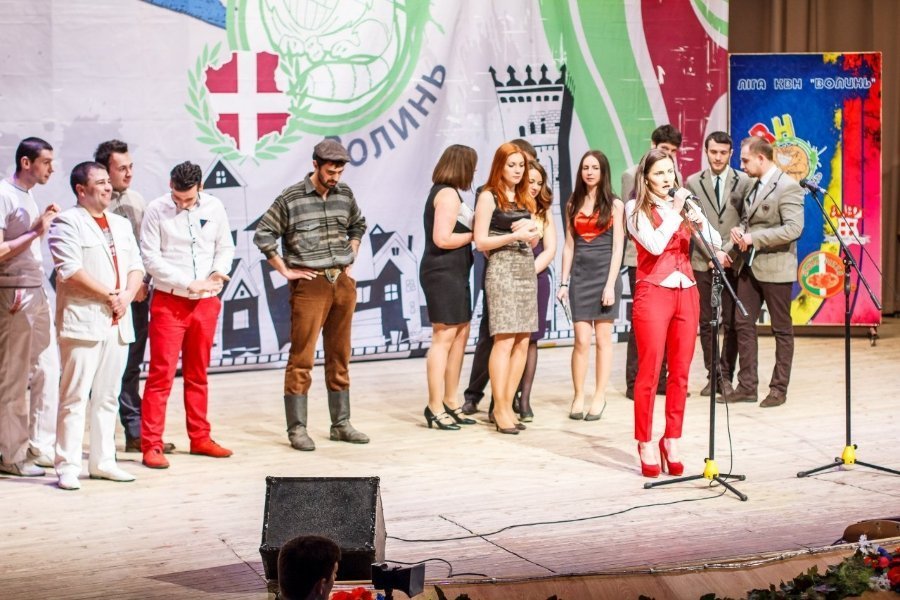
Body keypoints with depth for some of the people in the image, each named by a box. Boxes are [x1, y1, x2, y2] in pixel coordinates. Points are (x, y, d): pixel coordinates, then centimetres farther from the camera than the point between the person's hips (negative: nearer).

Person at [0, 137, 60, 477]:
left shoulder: (28, 195, 15)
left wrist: (42, 223, 7)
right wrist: (36, 232, -17)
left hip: (37, 292, 9)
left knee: (47, 371, 10)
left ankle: (41, 447, 18)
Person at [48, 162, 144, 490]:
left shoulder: (121, 224, 20)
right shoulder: (67, 223, -3)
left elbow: (136, 267, 15)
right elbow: (70, 270, -14)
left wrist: (127, 295, -4)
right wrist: (110, 295, -11)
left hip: (118, 323, 7)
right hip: (82, 322, -7)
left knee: (107, 397, 10)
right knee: (75, 397, -6)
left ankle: (103, 461, 16)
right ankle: (68, 467, -3)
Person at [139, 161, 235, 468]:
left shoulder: (214, 207, 2)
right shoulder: (156, 210, -8)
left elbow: (225, 246, 11)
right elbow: (151, 257, -11)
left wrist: (218, 272, -10)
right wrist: (189, 284, -15)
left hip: (206, 303, 4)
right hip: (169, 302, -4)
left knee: (198, 374, 14)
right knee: (161, 374, -6)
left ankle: (200, 438, 24)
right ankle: (151, 445, -3)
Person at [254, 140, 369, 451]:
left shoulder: (345, 195, 9)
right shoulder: (290, 198, -7)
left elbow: (358, 226, 27)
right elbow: (263, 235, -5)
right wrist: (286, 271, -6)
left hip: (343, 283, 5)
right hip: (310, 284, -5)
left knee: (340, 357, 11)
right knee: (301, 358, -4)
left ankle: (341, 424, 19)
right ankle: (297, 428, 0)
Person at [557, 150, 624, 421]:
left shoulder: (614, 205, 2)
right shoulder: (573, 204, 11)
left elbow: (617, 248, -2)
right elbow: (569, 246, 11)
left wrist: (610, 284, -10)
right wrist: (564, 282, 5)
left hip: (604, 273, -2)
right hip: (580, 274, 2)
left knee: (603, 338, 1)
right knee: (582, 340, -4)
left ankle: (599, 398, 7)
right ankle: (578, 397, 4)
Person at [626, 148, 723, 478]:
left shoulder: (682, 204, 15)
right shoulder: (637, 208, 1)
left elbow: (716, 243, 7)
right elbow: (655, 245, -15)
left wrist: (697, 219, -10)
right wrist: (674, 213, -8)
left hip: (686, 293, 5)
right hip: (653, 293, -5)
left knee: (680, 373, 5)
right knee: (649, 372, -5)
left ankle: (672, 442, 13)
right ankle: (645, 445, 2)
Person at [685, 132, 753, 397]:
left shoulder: (744, 182, 3)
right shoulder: (693, 183, 6)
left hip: (733, 262, -1)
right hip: (703, 262, 1)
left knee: (731, 323, -1)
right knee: (706, 323, 5)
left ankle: (726, 377, 6)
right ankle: (712, 375, 12)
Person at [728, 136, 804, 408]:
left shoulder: (788, 187, -13)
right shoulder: (754, 185, 13)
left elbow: (793, 229, -22)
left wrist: (753, 238, -21)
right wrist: (739, 230, 1)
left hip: (775, 267, -8)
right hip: (749, 266, 8)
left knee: (782, 329, 4)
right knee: (743, 324, 6)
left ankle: (779, 389, 11)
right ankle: (747, 386, 12)